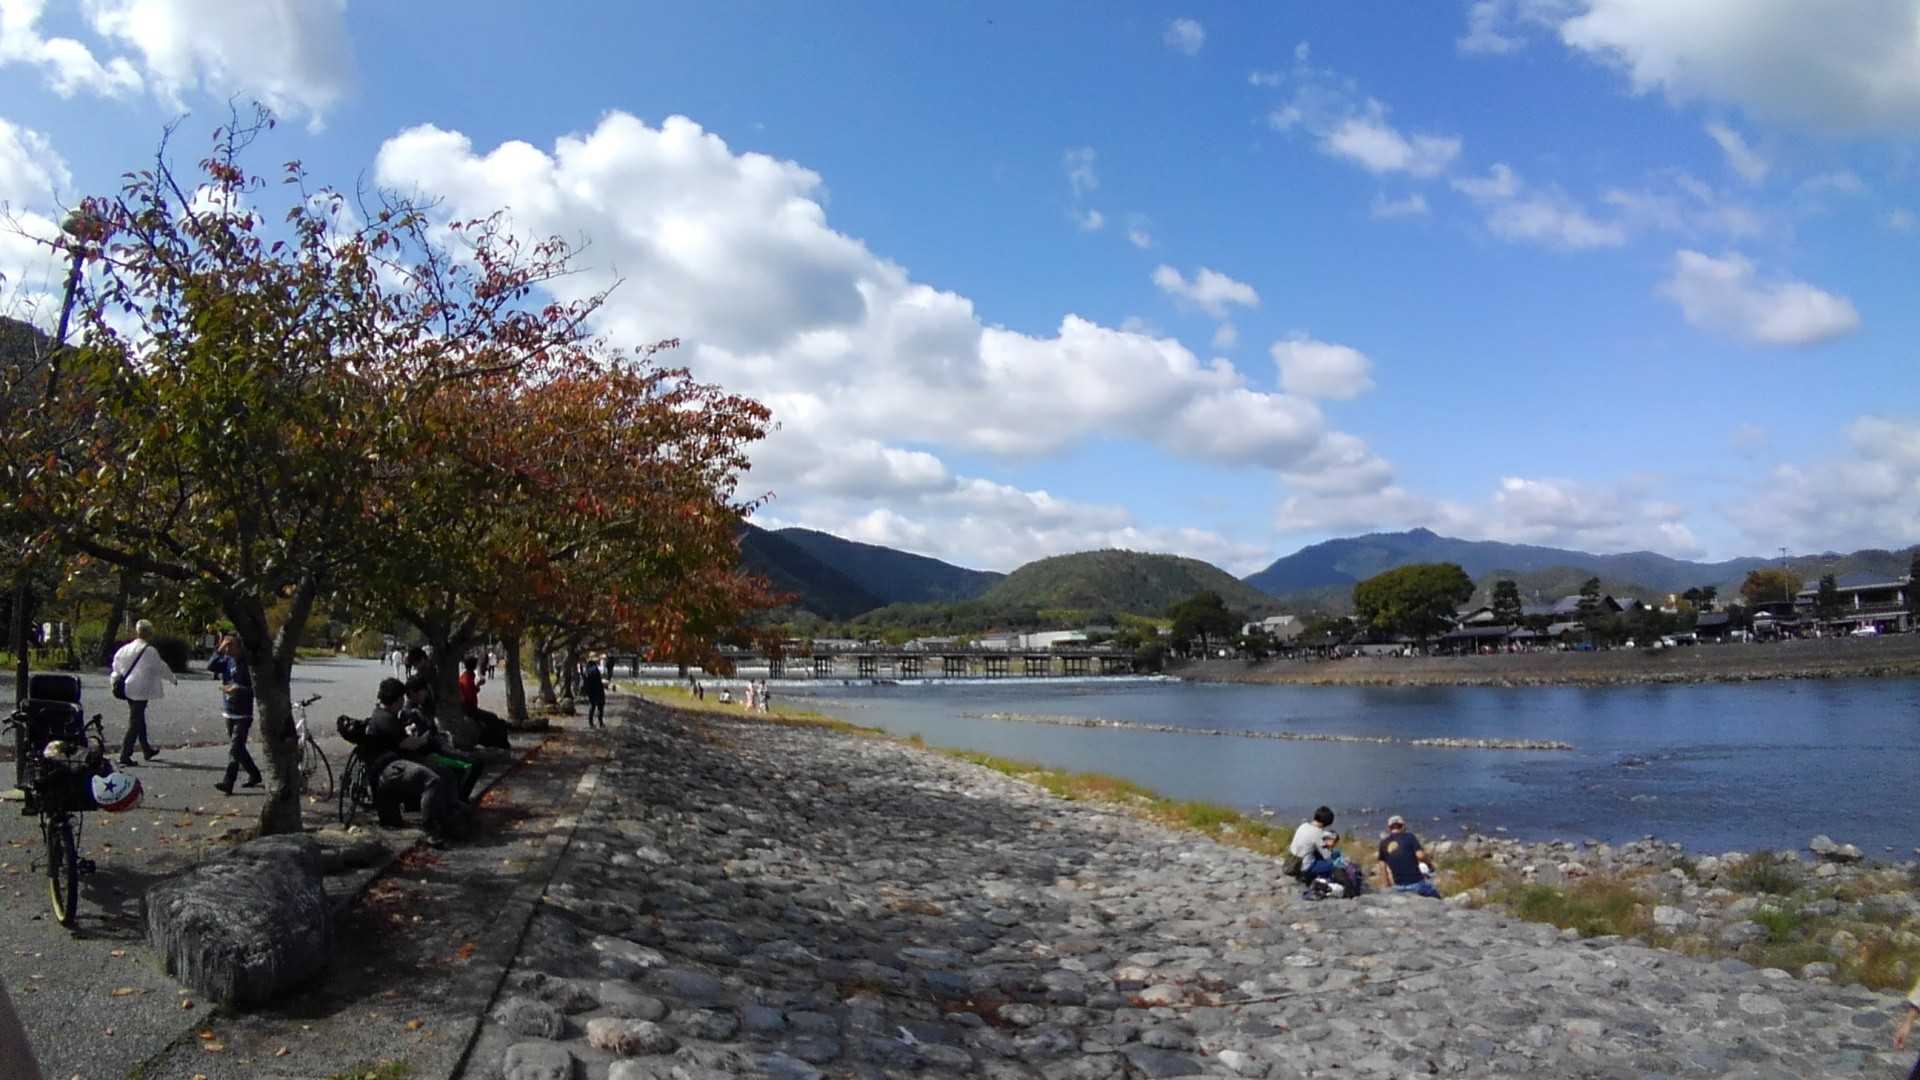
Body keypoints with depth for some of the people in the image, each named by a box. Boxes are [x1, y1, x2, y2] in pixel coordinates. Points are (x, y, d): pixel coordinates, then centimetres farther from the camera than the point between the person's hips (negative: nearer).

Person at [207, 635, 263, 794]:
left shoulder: (248, 663, -11)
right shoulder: (227, 660, 5)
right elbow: (210, 667, -12)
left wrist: (238, 690, -29)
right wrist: (219, 650, -18)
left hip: (243, 713, -7)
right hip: (228, 712, 7)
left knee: (234, 749, -9)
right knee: (238, 748, 15)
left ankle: (227, 783, -9)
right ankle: (254, 775, 29)